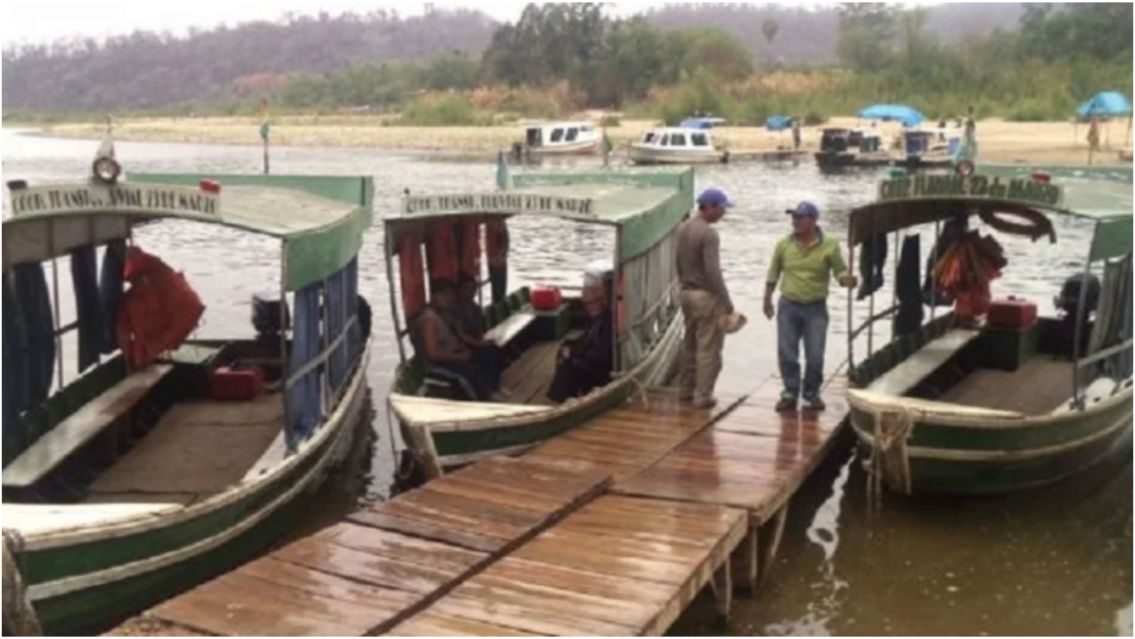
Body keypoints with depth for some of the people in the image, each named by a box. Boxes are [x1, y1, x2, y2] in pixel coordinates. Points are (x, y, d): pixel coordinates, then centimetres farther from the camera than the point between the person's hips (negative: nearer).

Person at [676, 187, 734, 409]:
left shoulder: (683, 228, 8)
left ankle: (686, 389, 24)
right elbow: (713, 272, -22)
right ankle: (703, 395, 0)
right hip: (706, 296, -9)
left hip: (687, 293, 9)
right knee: (708, 348, -2)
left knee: (690, 344, 17)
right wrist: (727, 301, -17)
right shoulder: (708, 233, -18)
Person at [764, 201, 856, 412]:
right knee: (786, 353, 3)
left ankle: (812, 393, 21)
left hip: (816, 309, -1)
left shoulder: (829, 245, -7)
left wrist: (847, 280, -24)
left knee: (815, 356, 3)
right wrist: (767, 299, 12)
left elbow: (840, 271, -1)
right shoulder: (784, 245, 0)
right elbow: (773, 274, 10)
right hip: (788, 307, 2)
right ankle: (790, 393, 16)